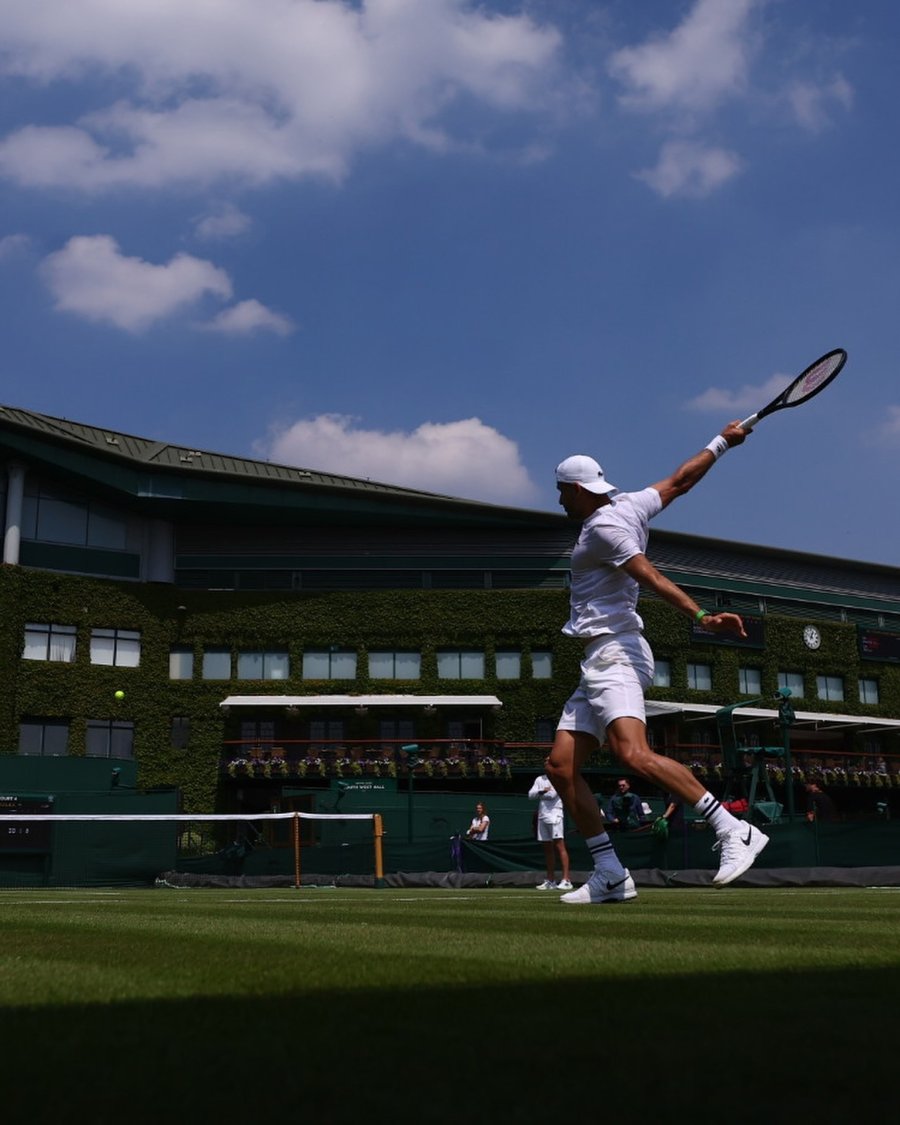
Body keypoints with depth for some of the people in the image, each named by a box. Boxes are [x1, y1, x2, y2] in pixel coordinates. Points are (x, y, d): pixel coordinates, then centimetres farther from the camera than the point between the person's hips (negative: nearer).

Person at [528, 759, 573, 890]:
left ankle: (566, 880, -17)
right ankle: (550, 880, 14)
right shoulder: (539, 779, 18)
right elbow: (531, 794, 7)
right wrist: (542, 791, -11)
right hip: (542, 816, 6)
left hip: (555, 814, -6)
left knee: (560, 846, -13)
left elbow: (552, 794, -12)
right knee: (548, 848, 9)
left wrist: (539, 794, 4)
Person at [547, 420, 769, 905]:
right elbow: (681, 479, 23)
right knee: (561, 766, 3)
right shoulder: (630, 505, 15)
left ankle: (734, 832, -25)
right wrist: (722, 441, 34)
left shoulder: (603, 525, -10)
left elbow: (652, 577, -21)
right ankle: (611, 875, 4)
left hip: (615, 654, -10)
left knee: (634, 754, -29)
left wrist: (699, 616, -32)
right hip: (598, 662, 10)